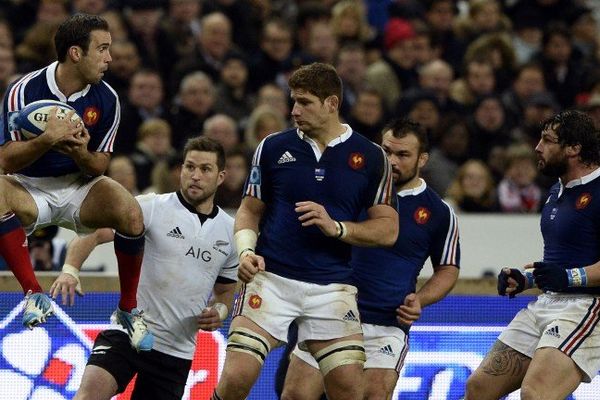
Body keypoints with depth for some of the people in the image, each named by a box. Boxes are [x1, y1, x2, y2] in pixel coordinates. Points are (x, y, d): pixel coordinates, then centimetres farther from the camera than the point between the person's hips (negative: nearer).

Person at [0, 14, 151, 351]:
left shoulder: (106, 99, -6)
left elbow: (99, 166, 0)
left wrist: (81, 153, -24)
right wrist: (48, 139, -36)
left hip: (79, 187, 3)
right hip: (29, 189, -3)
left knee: (131, 213, -27)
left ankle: (129, 309, -7)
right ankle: (35, 294, -30)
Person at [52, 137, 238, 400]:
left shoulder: (230, 231, 9)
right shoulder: (151, 208, -5)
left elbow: (225, 290, 23)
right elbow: (92, 233, -14)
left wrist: (219, 311, 1)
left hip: (177, 351, 4)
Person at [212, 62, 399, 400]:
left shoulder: (371, 157, 4)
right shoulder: (273, 148, 6)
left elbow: (388, 229, 4)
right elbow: (250, 210, 15)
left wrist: (335, 227, -11)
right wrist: (246, 251, -5)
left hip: (332, 289, 0)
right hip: (270, 279, 0)